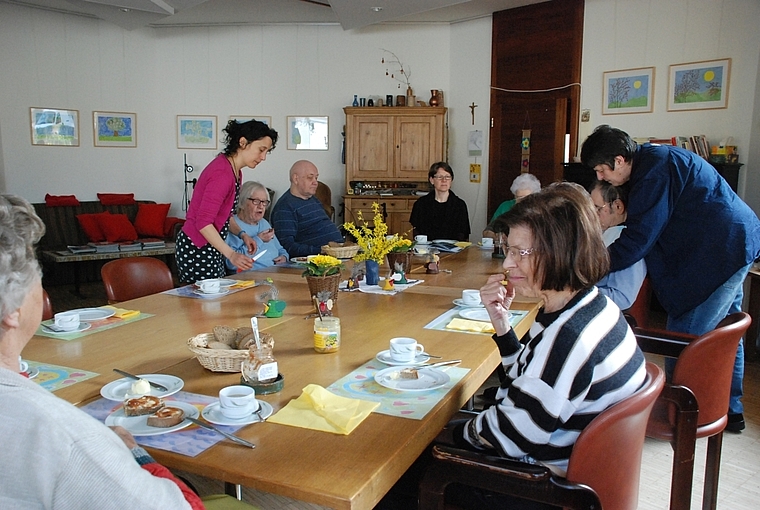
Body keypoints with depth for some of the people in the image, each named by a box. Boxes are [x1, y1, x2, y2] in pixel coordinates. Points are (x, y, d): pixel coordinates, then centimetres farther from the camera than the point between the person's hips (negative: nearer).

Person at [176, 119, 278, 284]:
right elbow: (203, 222, -25)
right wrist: (231, 254, -29)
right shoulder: (222, 173, -21)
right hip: (196, 250, -10)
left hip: (211, 249, 10)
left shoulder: (235, 172, 10)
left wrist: (242, 234, 2)